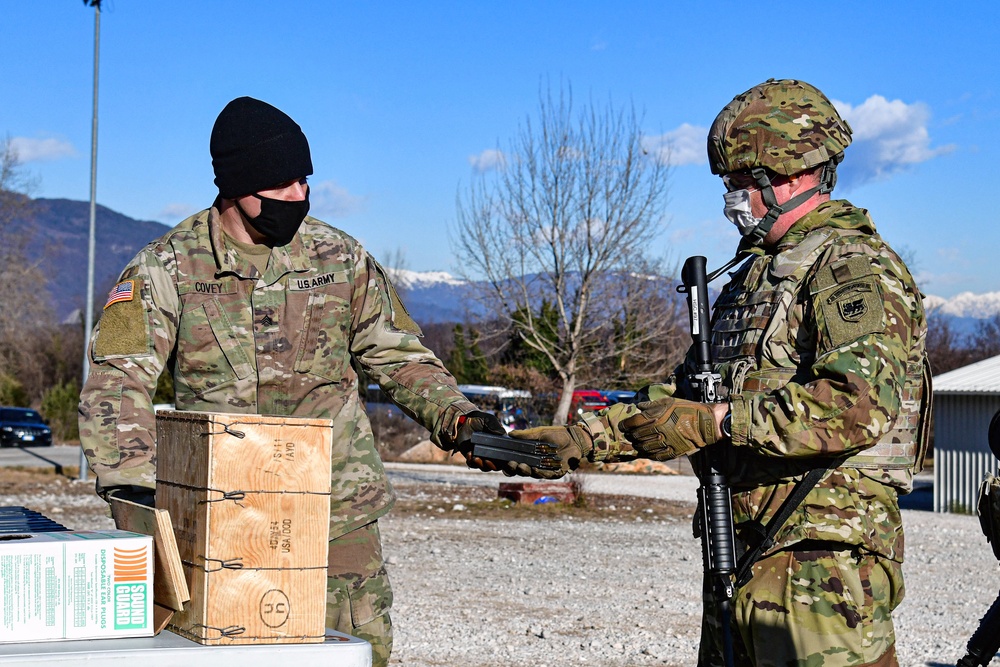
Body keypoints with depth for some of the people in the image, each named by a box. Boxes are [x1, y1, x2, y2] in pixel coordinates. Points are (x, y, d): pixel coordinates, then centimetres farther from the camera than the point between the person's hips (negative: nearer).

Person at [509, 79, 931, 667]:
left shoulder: (857, 268, -10)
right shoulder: (756, 271, 20)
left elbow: (861, 405, -25)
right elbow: (686, 395, 21)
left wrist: (715, 421, -22)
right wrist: (584, 440, 8)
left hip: (823, 558, -9)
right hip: (743, 551, 9)